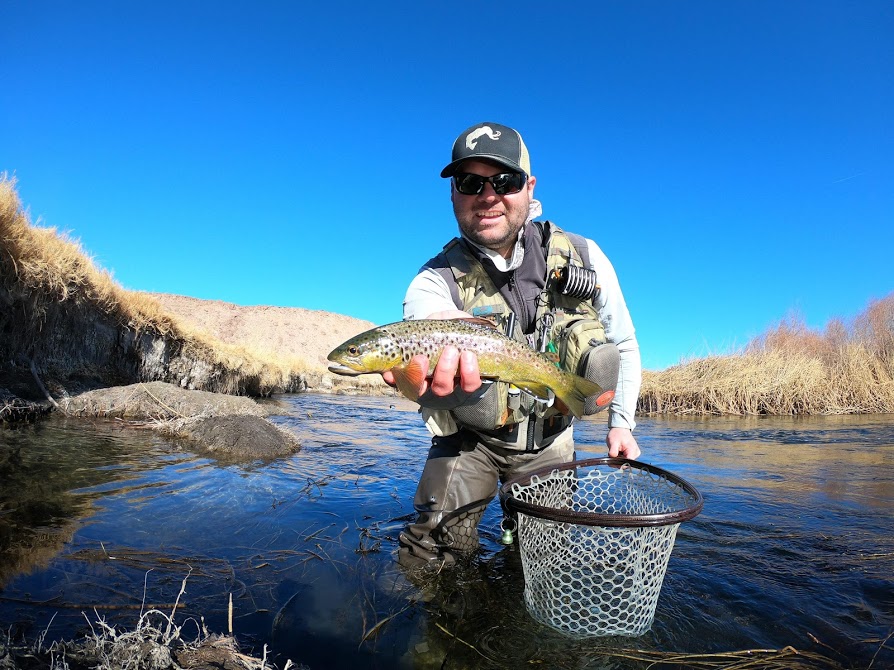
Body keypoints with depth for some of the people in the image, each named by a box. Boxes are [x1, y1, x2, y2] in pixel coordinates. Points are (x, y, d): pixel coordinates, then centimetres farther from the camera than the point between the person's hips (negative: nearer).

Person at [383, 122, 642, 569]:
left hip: (550, 442, 2)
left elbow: (624, 345, 3)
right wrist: (446, 348, -65)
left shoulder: (584, 258, -11)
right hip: (470, 441, -1)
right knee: (426, 566, -2)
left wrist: (621, 421, 0)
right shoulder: (436, 280, -17)